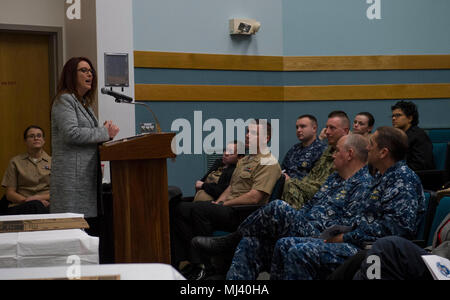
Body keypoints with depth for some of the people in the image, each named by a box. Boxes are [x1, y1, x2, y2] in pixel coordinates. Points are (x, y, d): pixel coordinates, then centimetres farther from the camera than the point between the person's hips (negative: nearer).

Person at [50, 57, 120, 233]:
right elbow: (71, 133, -18)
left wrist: (107, 132, 10)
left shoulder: (84, 103, 24)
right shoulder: (64, 100, -5)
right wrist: (105, 133, -10)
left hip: (89, 176, 9)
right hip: (73, 177, -9)